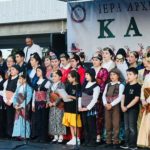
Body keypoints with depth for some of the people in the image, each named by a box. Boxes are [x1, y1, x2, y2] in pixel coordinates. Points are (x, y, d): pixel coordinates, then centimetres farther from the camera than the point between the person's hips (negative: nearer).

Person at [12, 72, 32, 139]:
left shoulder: (28, 88, -7)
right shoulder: (18, 88, 13)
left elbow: (28, 98, -14)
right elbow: (15, 96, 11)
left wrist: (21, 105, -17)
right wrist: (15, 104, -5)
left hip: (24, 107, -6)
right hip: (18, 107, 6)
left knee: (24, 120, -6)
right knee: (18, 120, 4)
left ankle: (25, 135, 0)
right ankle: (19, 135, 10)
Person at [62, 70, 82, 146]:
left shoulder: (78, 86, -9)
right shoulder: (69, 86, 11)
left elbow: (79, 97, -12)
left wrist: (71, 97, -19)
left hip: (75, 108, -7)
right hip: (68, 107, 7)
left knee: (75, 125, -2)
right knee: (70, 124, 10)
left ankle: (77, 139, 7)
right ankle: (73, 139, 17)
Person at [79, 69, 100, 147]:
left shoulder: (96, 86, -10)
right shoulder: (85, 84, 12)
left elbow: (94, 99, -13)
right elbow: (81, 96, 13)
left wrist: (87, 108, -15)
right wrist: (80, 106, 4)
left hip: (91, 109, -7)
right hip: (83, 109, 7)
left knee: (91, 125, -3)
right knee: (85, 125, 8)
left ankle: (93, 141, 3)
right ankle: (86, 141, 15)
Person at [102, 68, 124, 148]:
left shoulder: (120, 85, 0)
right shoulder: (107, 85, 17)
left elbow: (120, 97, -10)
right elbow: (104, 95, 9)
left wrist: (111, 104, -16)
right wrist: (105, 104, -9)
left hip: (115, 106, -5)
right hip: (107, 106, 5)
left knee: (116, 124, -6)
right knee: (108, 124, 6)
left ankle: (116, 142, -3)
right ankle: (108, 141, 12)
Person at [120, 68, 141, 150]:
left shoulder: (137, 86, -11)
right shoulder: (127, 85, 12)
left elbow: (136, 98, -17)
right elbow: (123, 96, 12)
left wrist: (127, 107, -17)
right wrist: (122, 106, -3)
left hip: (133, 109, -7)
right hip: (126, 109, 8)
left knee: (132, 127, -4)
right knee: (126, 127, 11)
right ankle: (127, 143, 18)